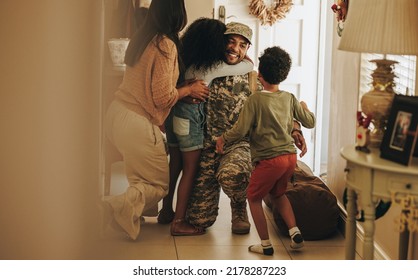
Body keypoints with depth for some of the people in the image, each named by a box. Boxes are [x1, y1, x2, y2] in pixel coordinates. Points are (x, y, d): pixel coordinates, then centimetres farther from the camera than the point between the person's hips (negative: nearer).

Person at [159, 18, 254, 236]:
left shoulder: (184, 58, 5)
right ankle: (179, 222, 4)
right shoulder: (212, 66, -12)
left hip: (173, 112, 7)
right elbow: (249, 66, -2)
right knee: (190, 169, 2)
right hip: (189, 117, -7)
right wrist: (244, 56, 18)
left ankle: (166, 211, 31)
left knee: (174, 165, 19)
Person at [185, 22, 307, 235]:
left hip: (237, 144, -1)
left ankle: (239, 209, -3)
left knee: (231, 174, -41)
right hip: (207, 145, 1)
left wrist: (294, 129, -9)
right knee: (199, 219, -4)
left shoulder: (251, 78, 3)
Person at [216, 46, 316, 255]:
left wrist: (222, 139, 4)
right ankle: (295, 232, 16)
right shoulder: (289, 99, 4)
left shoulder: (255, 99, -12)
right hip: (290, 156, 6)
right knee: (278, 193, 28)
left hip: (269, 159, -6)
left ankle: (265, 244, 13)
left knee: (254, 197, 13)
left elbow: (240, 130, -13)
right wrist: (304, 107, 32)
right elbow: (310, 122, 12)